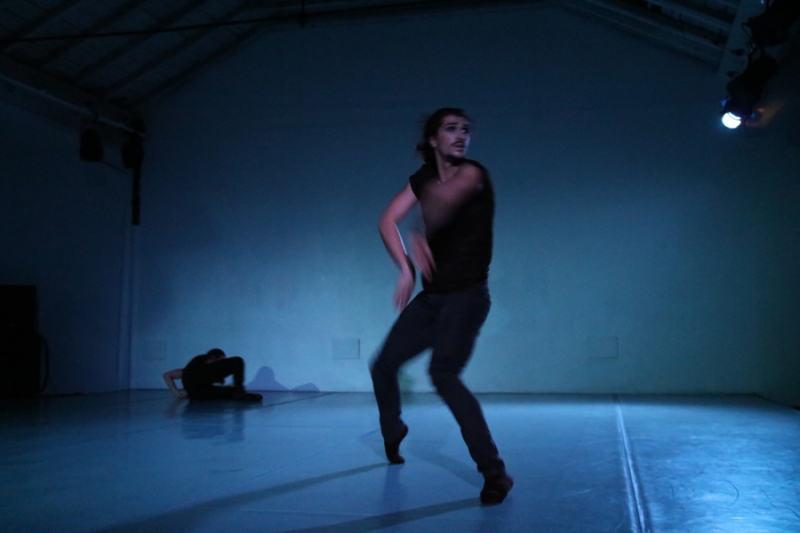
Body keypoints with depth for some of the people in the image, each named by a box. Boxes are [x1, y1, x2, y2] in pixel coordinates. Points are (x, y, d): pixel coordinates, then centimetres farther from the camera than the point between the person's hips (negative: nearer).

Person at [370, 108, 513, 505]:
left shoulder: (473, 173, -12)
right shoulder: (424, 178, 8)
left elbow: (447, 194, -36)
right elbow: (387, 221, -1)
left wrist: (423, 235, -28)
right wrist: (406, 268, -13)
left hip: (467, 296, -7)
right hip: (431, 297, 7)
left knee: (443, 374, -27)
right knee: (383, 366, 15)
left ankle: (494, 472, -22)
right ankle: (392, 431, 45)